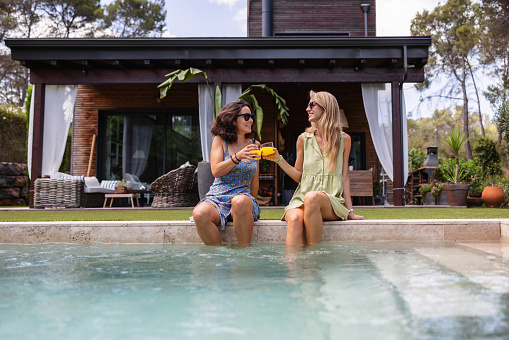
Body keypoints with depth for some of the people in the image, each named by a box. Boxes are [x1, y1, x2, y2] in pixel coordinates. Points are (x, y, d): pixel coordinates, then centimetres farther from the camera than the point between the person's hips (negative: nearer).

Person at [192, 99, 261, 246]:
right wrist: (237, 157, -19)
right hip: (217, 198, -1)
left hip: (243, 197, 1)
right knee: (200, 214, -35)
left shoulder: (254, 145, 14)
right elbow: (216, 171, -6)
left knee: (240, 202, -38)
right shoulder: (219, 140, 5)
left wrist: (253, 203, 21)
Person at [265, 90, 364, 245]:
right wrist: (278, 159, 2)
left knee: (312, 197, -37)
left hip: (332, 200, -1)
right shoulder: (303, 139, 12)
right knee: (295, 219, -33)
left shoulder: (343, 139, 8)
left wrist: (350, 211, 3)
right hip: (302, 198, 2)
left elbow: (344, 177, 9)